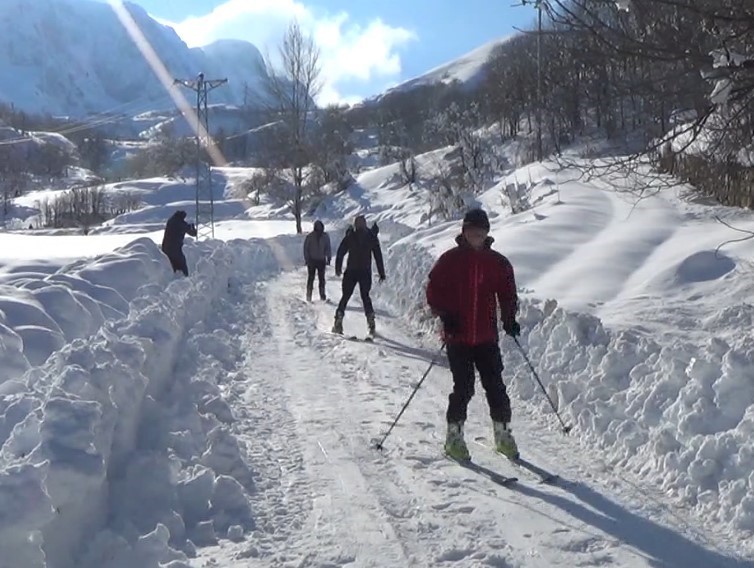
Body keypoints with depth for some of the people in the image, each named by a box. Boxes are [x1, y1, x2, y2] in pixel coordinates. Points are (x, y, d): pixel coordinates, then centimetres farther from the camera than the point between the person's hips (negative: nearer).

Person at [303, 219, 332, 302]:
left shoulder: (325, 236, 0)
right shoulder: (310, 236, -6)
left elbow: (328, 248, 8)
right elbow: (306, 248, -3)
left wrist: (329, 258, 2)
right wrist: (307, 259, -7)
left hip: (321, 260, 2)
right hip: (312, 260, -2)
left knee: (321, 278, 5)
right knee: (311, 278, 2)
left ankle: (322, 295, 12)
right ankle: (308, 296, 8)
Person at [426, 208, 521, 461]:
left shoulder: (498, 263, 7)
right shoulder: (449, 260, 0)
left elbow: (507, 293, 14)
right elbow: (433, 292, 1)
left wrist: (510, 319, -1)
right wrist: (446, 316, -12)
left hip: (487, 337, 3)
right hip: (457, 337, -2)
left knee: (495, 386, 2)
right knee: (463, 388, -5)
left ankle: (503, 434, 17)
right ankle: (454, 437, 10)